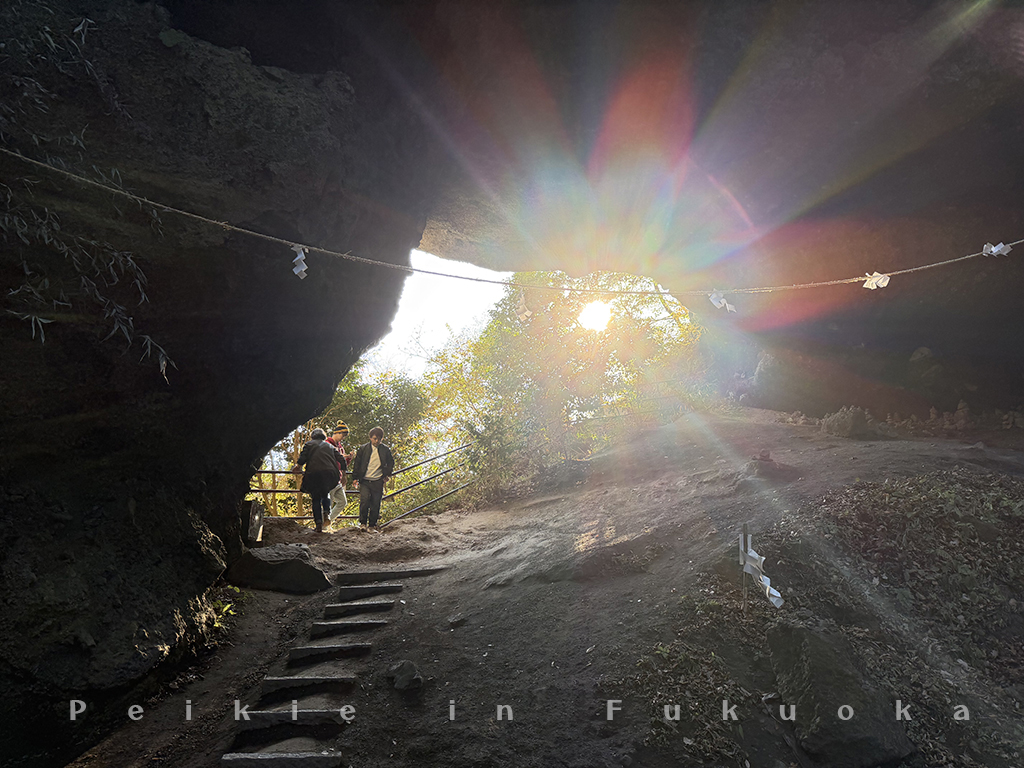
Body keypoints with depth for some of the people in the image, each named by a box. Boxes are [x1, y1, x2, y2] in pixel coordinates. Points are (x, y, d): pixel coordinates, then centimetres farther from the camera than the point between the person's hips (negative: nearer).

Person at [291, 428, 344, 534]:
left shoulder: (309, 444, 14)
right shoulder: (330, 446, 22)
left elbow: (302, 459, 1)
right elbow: (341, 460, 15)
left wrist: (296, 467, 18)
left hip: (314, 474, -2)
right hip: (330, 473, 2)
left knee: (316, 499, 7)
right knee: (325, 494, 23)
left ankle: (318, 522, -3)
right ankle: (326, 511, -5)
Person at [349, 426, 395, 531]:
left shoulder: (385, 450, 6)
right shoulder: (363, 449, 4)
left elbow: (391, 463, 19)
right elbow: (356, 463, 9)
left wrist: (387, 475, 10)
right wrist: (355, 478, 4)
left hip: (378, 482, 1)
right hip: (365, 481, -1)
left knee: (376, 504, 3)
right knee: (364, 501, -13)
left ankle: (373, 524, 15)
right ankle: (362, 523, 3)